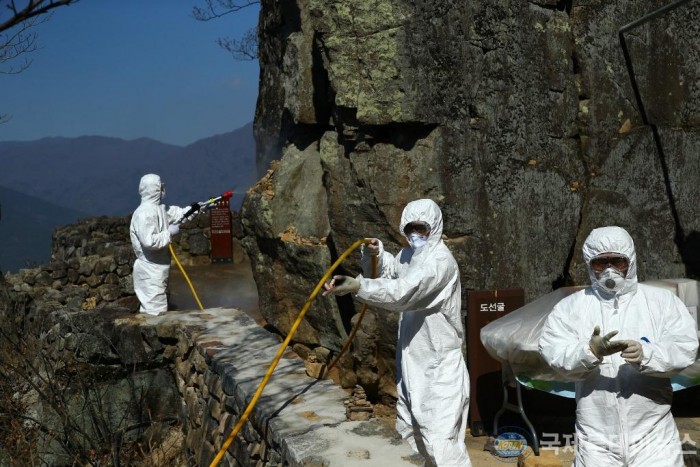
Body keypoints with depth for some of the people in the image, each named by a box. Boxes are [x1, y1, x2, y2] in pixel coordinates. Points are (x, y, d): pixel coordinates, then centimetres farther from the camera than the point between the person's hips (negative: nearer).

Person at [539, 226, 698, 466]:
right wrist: (590, 351, -29)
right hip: (596, 437, 1)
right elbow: (554, 353, -9)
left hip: (652, 435, 0)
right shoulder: (570, 307, 4)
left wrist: (646, 354, -28)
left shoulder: (662, 301, 3)